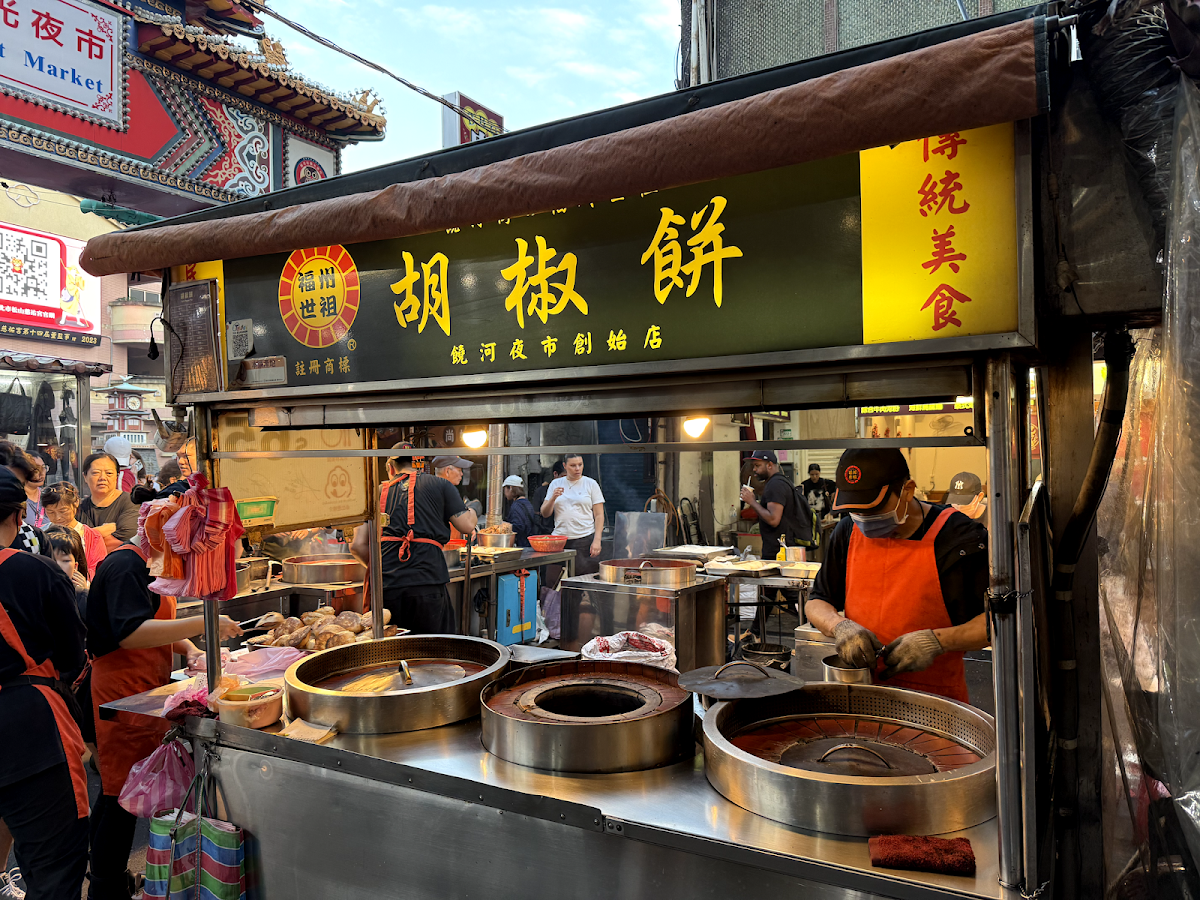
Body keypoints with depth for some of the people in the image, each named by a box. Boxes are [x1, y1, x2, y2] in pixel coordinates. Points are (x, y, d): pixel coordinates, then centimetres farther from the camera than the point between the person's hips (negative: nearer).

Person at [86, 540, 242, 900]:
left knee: (115, 790, 21)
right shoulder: (126, 564, -19)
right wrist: (202, 624, -31)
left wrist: (189, 649, 2)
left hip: (140, 692, 11)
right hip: (124, 693, -11)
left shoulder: (145, 564, 14)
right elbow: (129, 634, -30)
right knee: (122, 794, -1)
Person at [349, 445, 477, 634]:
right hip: (426, 582, -3)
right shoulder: (440, 484, 8)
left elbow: (358, 546, 11)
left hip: (385, 588, 3)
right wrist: (472, 513, 29)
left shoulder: (379, 492, 16)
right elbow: (467, 526, 6)